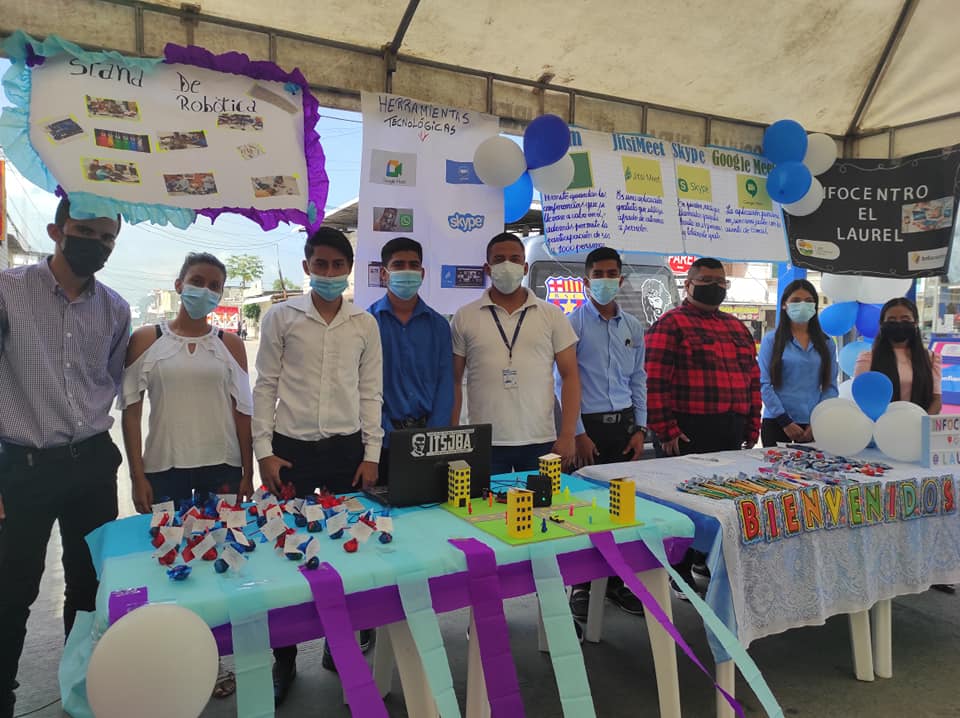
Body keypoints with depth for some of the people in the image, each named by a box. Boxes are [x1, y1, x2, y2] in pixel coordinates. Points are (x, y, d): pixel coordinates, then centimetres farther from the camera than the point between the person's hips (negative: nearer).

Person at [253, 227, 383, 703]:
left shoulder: (365, 324, 5)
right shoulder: (281, 317, 1)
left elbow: (371, 393, 6)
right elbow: (265, 387, 1)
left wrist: (371, 454, 2)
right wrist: (264, 451, -4)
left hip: (346, 448, 1)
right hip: (292, 448, -1)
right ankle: (284, 658, 21)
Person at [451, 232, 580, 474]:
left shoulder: (552, 315, 5)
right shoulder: (464, 317, 5)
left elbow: (570, 376, 4)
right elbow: (454, 381, 7)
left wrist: (568, 435, -4)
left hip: (540, 442, 1)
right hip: (485, 444, 0)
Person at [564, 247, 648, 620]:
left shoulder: (633, 326, 12)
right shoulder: (573, 323, -5)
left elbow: (639, 379, 15)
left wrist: (640, 428, 7)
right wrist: (577, 433, -11)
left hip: (624, 424, 5)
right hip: (588, 424, -5)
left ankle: (614, 580, 23)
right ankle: (581, 586, 14)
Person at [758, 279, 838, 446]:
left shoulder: (827, 344, 10)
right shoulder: (772, 340, 2)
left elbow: (830, 387, 6)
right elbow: (765, 384, -5)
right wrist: (785, 422, -10)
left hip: (815, 426, 2)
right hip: (777, 423, -2)